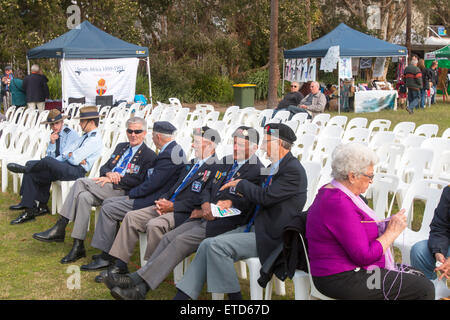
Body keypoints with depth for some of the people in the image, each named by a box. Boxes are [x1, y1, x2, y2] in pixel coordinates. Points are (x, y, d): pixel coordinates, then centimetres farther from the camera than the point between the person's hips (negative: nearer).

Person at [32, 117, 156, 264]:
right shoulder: (121, 147, 26)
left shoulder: (149, 155, 1)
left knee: (81, 182, -23)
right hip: (106, 188, 6)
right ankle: (78, 247, -24)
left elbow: (139, 181, -11)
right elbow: (104, 167, 21)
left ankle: (59, 228, -19)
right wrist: (108, 174, -4)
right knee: (84, 196, -27)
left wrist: (113, 179, -13)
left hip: (122, 191, -6)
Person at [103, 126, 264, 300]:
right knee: (169, 237, -9)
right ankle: (138, 277, -13)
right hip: (205, 216, 8)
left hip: (223, 223, -8)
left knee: (181, 241, -22)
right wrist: (206, 206, -5)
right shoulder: (226, 162, 17)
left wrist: (201, 213, -6)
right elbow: (209, 188, 19)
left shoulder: (257, 170, -9)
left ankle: (141, 285, -23)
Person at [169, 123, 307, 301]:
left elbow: (266, 197, -21)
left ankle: (234, 296, -11)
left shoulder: (293, 170, -13)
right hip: (255, 227, 9)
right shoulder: (274, 167, 17)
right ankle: (182, 296, -6)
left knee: (217, 245, -22)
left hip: (270, 236, -9)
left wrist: (240, 184, -5)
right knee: (206, 245, -5)